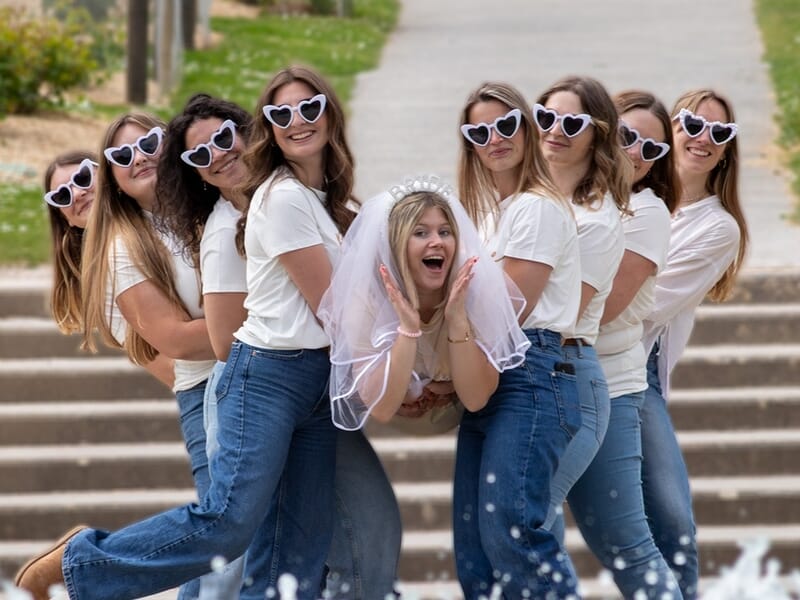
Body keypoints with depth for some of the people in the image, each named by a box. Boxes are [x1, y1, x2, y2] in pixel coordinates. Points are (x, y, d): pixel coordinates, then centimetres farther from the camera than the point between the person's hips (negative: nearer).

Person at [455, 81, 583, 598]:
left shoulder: (537, 207, -6)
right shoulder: (487, 211, 21)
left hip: (529, 377, -9)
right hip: (483, 385, 9)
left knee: (508, 528, -19)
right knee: (473, 542, 3)